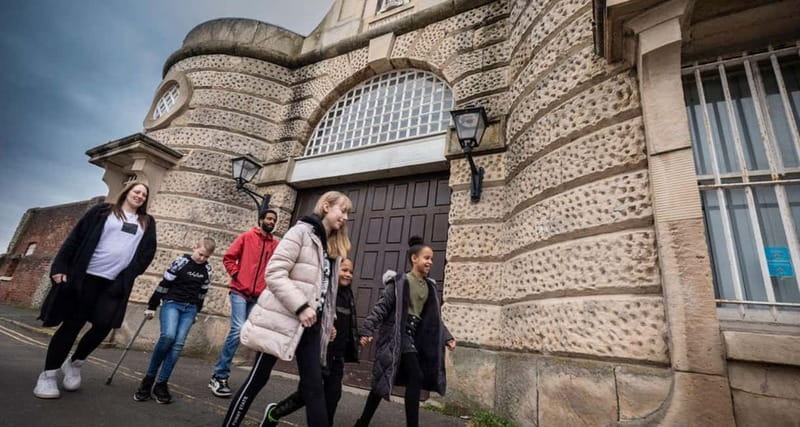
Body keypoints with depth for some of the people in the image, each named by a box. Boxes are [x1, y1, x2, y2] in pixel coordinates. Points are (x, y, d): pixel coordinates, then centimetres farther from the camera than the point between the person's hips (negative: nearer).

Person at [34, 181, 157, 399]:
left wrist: (129, 275, -3)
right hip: (86, 276, -2)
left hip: (116, 283, 2)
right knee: (72, 324, 2)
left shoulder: (147, 223, 13)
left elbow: (148, 252, 8)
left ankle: (74, 363, 21)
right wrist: (60, 266, -7)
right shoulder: (103, 211, 6)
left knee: (103, 325, -5)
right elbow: (76, 237, 2)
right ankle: (48, 375, 16)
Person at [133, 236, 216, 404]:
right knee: (168, 336, -24)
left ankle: (161, 384, 4)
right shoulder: (181, 262, -9)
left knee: (178, 344, -6)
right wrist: (152, 306, -2)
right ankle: (149, 378, -4)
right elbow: (164, 284, -5)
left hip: (190, 308, 4)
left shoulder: (207, 270, 4)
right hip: (172, 303, -4)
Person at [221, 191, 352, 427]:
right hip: (283, 319, -7)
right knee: (257, 379, 7)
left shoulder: (334, 247, 13)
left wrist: (328, 322, 13)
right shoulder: (302, 232, -10)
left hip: (310, 324, 7)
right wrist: (301, 307, -21)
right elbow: (274, 273, -17)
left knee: (314, 386, 6)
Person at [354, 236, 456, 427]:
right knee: (416, 377, -9)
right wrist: (367, 330, -17)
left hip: (415, 336, 6)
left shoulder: (430, 286, 11)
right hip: (398, 334, -6)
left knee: (384, 380, 9)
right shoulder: (399, 281, -8)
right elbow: (381, 307, -11)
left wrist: (446, 337, 8)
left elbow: (434, 318, 15)